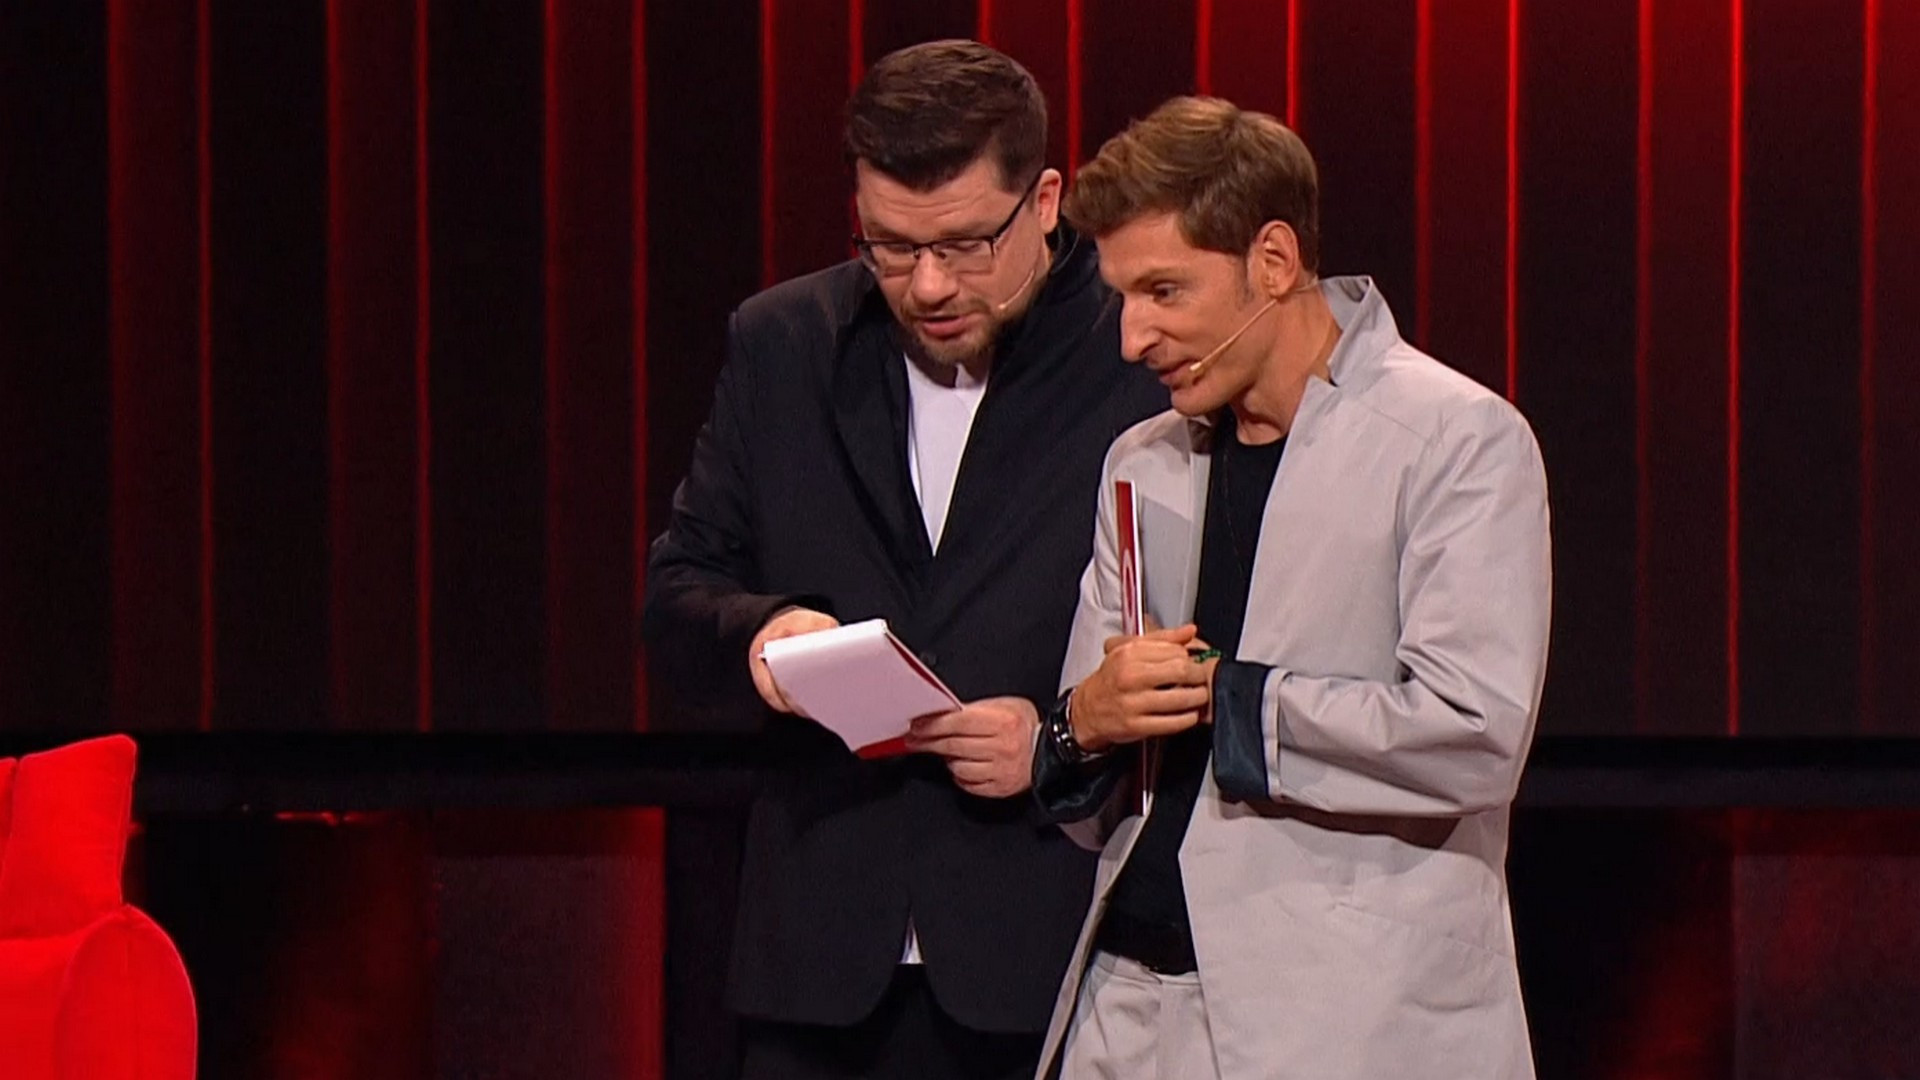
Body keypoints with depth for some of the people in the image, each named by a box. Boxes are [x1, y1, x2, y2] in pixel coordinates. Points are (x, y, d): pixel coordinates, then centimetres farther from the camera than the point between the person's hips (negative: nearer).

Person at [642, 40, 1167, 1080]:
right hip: (824, 958, 3)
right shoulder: (782, 347, 10)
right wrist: (755, 634, -9)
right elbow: (675, 594, 14)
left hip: (1058, 958, -3)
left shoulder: (1155, 362, -3)